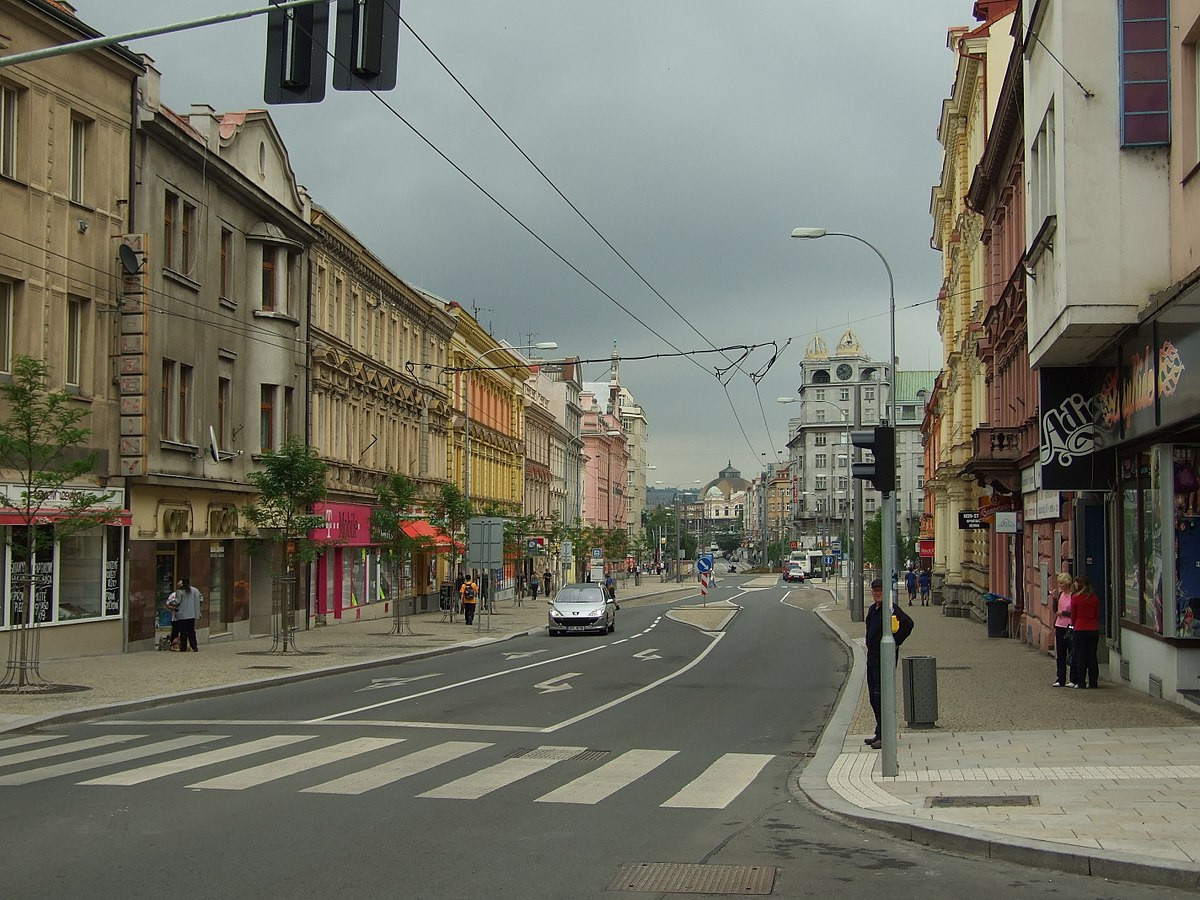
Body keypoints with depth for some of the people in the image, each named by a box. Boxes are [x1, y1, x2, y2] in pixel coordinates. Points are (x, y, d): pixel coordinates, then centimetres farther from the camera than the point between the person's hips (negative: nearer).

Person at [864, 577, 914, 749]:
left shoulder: (891, 609, -14)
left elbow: (908, 623, -28)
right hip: (872, 657, 10)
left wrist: (896, 643, -20)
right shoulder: (873, 609, 14)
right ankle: (879, 734, 22)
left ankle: (884, 736, -7)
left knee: (881, 695, -10)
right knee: (873, 696, 13)